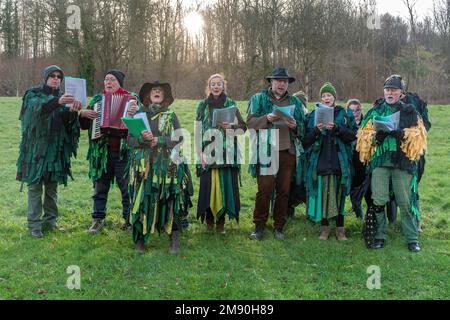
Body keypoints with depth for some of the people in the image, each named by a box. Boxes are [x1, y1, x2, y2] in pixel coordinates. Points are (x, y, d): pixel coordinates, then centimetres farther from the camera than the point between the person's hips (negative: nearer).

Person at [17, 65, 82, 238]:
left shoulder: (62, 97, 13)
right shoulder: (33, 94, 1)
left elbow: (65, 120, -4)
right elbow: (38, 108, -23)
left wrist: (72, 111, -26)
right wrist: (57, 101, -40)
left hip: (56, 148, 4)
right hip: (36, 147, -4)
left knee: (52, 185, 9)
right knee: (35, 186, -4)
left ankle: (50, 219, 20)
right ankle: (34, 224, 0)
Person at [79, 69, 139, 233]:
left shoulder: (131, 98, 4)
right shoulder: (97, 99, 13)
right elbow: (84, 125, 17)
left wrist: (137, 112, -28)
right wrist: (83, 114, -4)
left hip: (123, 151, -3)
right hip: (101, 151, 3)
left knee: (127, 187, 2)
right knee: (100, 186, 9)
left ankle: (129, 219, 13)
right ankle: (98, 218, 21)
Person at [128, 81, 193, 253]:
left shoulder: (171, 115, 8)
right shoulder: (139, 114, 11)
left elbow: (179, 139, 0)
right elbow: (130, 140, 6)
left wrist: (159, 140, -12)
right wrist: (142, 138, -14)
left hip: (167, 166, -1)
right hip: (143, 166, 1)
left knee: (169, 200, -5)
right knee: (142, 200, -2)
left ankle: (174, 238, 5)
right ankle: (140, 238, 10)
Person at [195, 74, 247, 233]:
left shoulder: (231, 104, 7)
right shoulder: (203, 105, 7)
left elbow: (243, 128, 6)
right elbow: (198, 130, 4)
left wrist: (230, 127, -14)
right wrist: (201, 153, -5)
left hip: (227, 152, 0)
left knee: (225, 185, -2)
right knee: (208, 185, -2)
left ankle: (221, 220, 10)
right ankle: (209, 218, 14)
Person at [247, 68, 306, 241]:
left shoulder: (295, 102, 15)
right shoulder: (259, 99, 7)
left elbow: (303, 128, 15)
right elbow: (250, 122, -1)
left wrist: (295, 126, -7)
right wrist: (267, 118, -17)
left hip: (288, 152, 3)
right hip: (266, 152, -3)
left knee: (284, 191, 7)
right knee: (264, 189, -5)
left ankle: (279, 227, 17)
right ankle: (259, 226, 8)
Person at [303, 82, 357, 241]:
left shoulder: (344, 115, 8)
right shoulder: (313, 115, 9)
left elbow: (353, 135, -3)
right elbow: (306, 140, 3)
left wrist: (336, 128, -18)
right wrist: (316, 131, -17)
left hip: (339, 161, 0)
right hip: (319, 161, 1)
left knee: (338, 194, 1)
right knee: (321, 194, 0)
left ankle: (340, 228, 12)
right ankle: (324, 227, 13)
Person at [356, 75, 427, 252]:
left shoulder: (409, 112, 10)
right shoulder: (375, 111, 13)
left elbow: (419, 135, 0)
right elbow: (364, 134, 8)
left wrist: (403, 134, -17)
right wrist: (376, 137, -12)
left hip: (403, 160, -1)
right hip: (379, 159, 1)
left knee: (406, 202, 1)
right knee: (378, 201, -1)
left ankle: (412, 239, 13)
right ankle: (379, 236, 13)